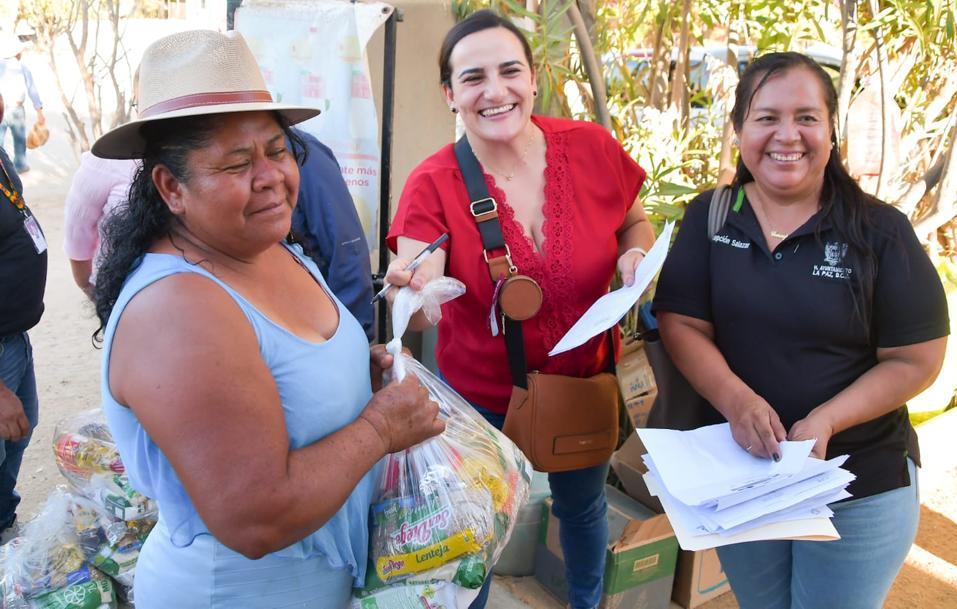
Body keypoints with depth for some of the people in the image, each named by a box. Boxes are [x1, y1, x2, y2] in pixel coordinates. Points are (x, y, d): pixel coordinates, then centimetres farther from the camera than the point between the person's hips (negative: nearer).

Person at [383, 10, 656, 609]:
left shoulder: (592, 148, -15)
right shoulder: (433, 183, -21)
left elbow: (636, 223, 4)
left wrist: (636, 256, -17)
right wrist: (412, 293, -53)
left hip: (585, 381, 3)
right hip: (483, 396, -2)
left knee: (583, 507, 29)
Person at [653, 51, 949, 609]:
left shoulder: (880, 230, -10)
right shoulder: (709, 218, -4)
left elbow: (915, 360, -9)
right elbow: (681, 323, -8)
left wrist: (825, 422, -23)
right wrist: (735, 399, -25)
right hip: (738, 475, 2)